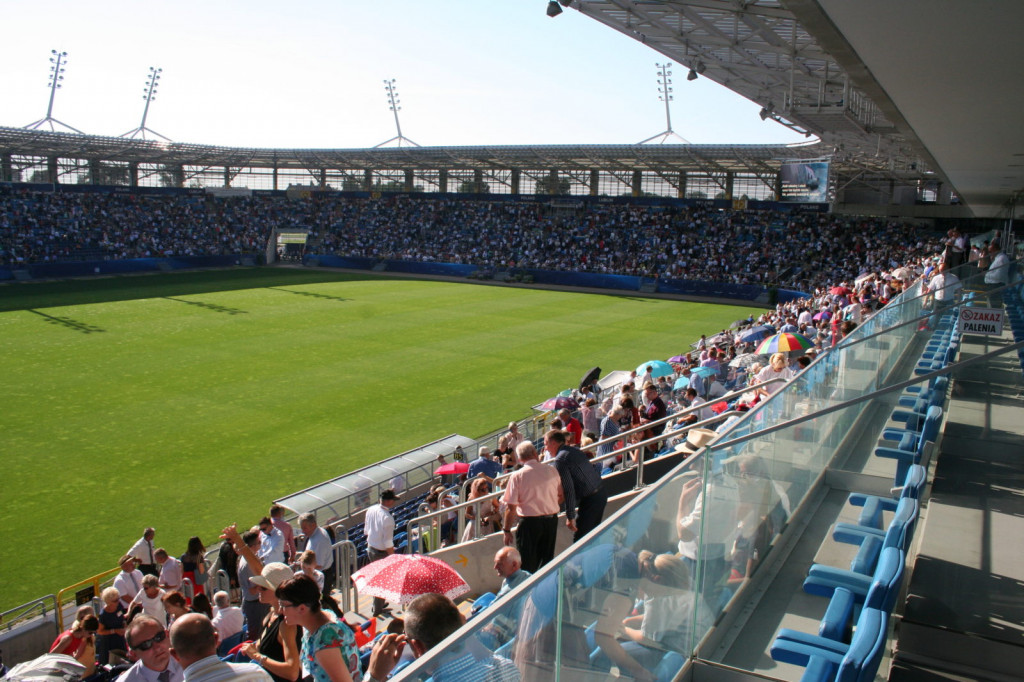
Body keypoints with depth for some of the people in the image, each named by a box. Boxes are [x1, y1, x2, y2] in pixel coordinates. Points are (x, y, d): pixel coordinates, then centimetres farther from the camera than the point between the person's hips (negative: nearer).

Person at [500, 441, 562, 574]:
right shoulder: (552, 470, -2)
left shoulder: (517, 476, -11)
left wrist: (507, 530, -3)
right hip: (551, 520, 4)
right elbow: (561, 496, 11)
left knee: (528, 564, 5)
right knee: (547, 560, 17)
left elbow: (511, 507, -12)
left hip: (529, 522, -4)